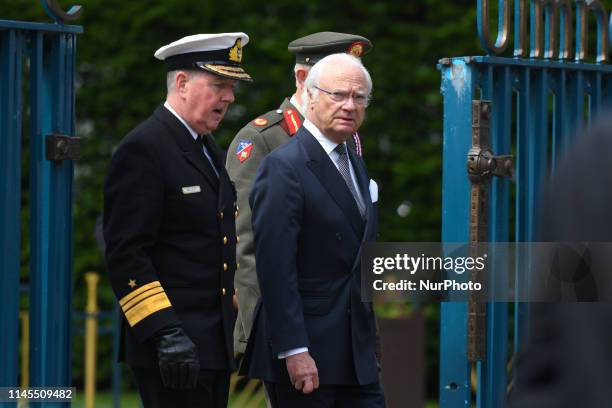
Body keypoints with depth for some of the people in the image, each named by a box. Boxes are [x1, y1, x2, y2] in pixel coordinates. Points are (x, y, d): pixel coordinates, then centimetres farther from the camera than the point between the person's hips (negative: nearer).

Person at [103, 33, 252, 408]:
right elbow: (126, 254, -18)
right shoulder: (143, 150, -11)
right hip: (172, 346, -9)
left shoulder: (211, 151, 18)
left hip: (213, 345, 9)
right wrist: (165, 333, -24)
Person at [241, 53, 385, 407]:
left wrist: (369, 336, 17)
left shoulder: (355, 165, 16)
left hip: (356, 351, 8)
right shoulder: (284, 167, -12)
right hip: (304, 354, -8)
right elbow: (275, 267, -18)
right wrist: (294, 351, -23)